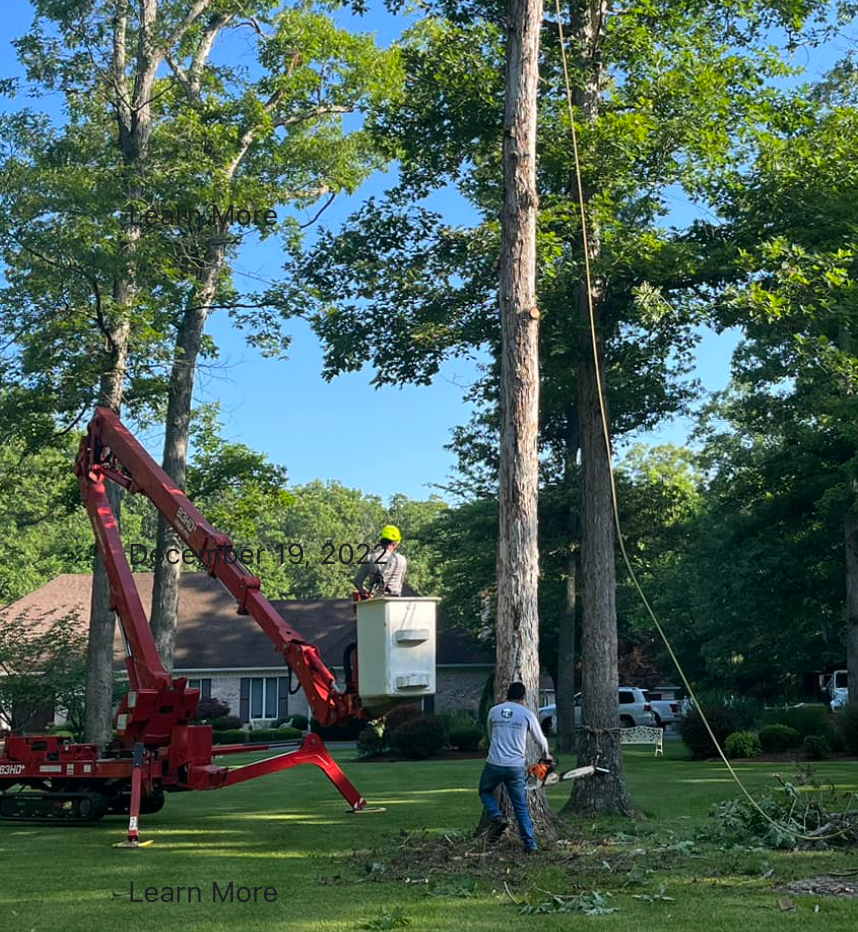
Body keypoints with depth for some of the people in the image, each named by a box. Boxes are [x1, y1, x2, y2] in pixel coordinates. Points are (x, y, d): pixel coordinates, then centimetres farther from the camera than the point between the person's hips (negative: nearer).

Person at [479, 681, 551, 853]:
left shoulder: (494, 711, 7)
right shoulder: (527, 714, 2)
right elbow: (540, 740, 12)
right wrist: (546, 755, 33)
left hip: (494, 764, 0)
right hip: (516, 767, 0)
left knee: (485, 791, 24)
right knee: (521, 806, 10)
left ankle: (497, 818, 0)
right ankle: (530, 843, 7)